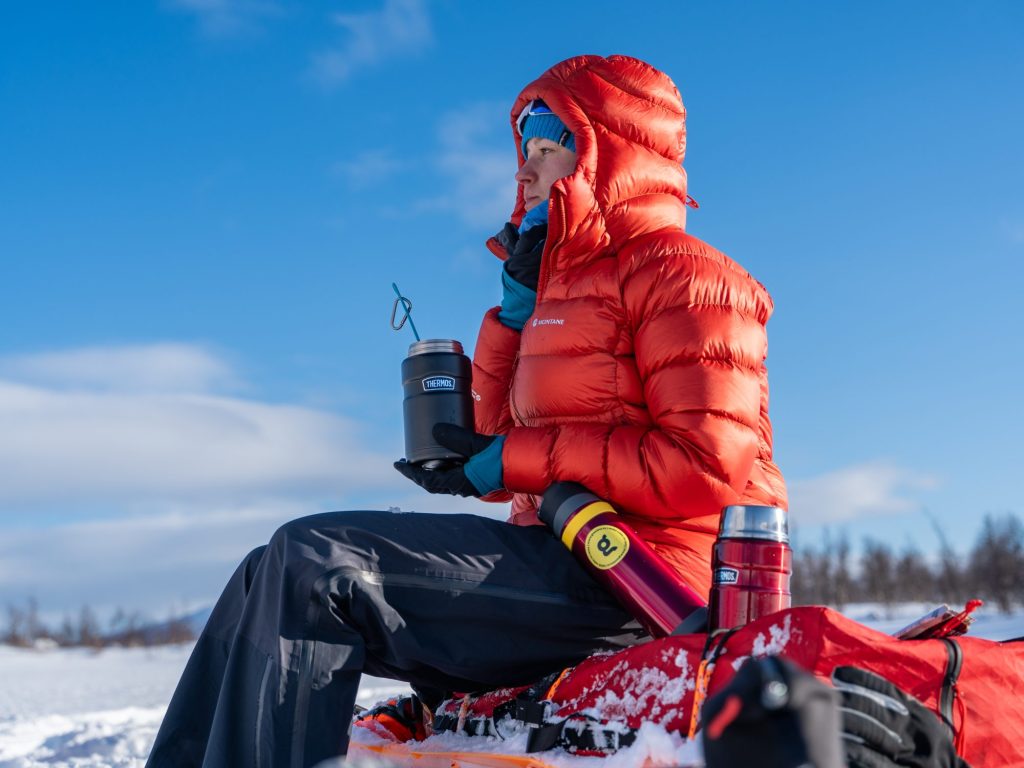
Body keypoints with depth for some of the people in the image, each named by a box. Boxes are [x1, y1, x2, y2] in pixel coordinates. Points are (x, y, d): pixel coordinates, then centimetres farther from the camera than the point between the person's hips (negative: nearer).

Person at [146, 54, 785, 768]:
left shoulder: (681, 273, -5)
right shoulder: (565, 282, 22)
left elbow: (709, 464, -17)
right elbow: (498, 439, 20)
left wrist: (522, 461, -14)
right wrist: (517, 311, 9)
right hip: (566, 550, 9)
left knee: (317, 561, -22)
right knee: (275, 575, 4)